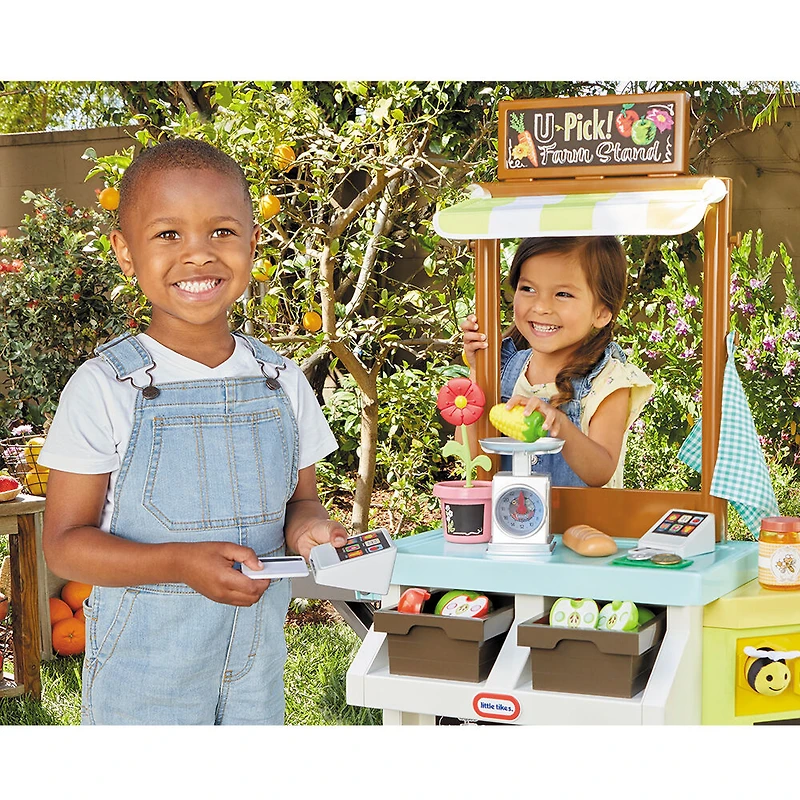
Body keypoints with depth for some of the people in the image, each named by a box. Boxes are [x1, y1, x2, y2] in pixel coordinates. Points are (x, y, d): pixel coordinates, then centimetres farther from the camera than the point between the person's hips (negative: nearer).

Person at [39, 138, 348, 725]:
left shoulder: (282, 381, 0)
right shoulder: (104, 388, -12)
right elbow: (65, 543, -11)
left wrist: (306, 527, -13)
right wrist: (181, 563, -25)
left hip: (257, 661, 4)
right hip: (141, 670, -3)